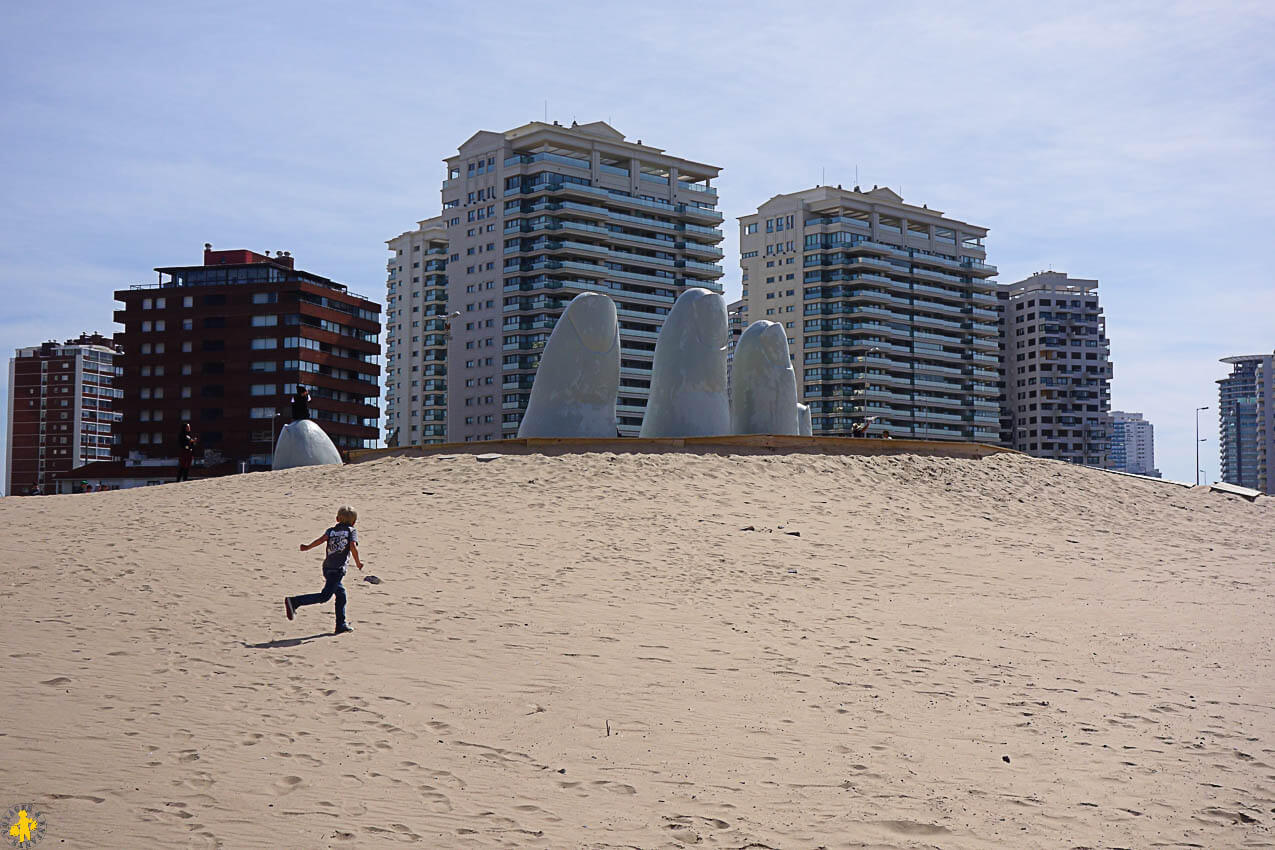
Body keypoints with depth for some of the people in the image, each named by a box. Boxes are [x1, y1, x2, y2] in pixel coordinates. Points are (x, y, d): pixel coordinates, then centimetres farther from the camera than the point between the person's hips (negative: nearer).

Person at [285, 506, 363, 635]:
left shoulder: (331, 530, 14)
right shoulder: (352, 531, 2)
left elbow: (322, 538, -6)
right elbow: (353, 547, -12)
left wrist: (308, 547, -9)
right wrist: (358, 563, -2)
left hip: (327, 567, 7)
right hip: (338, 568, -7)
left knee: (341, 594, 18)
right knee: (324, 596, -8)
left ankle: (341, 625, 21)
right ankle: (294, 602, -18)